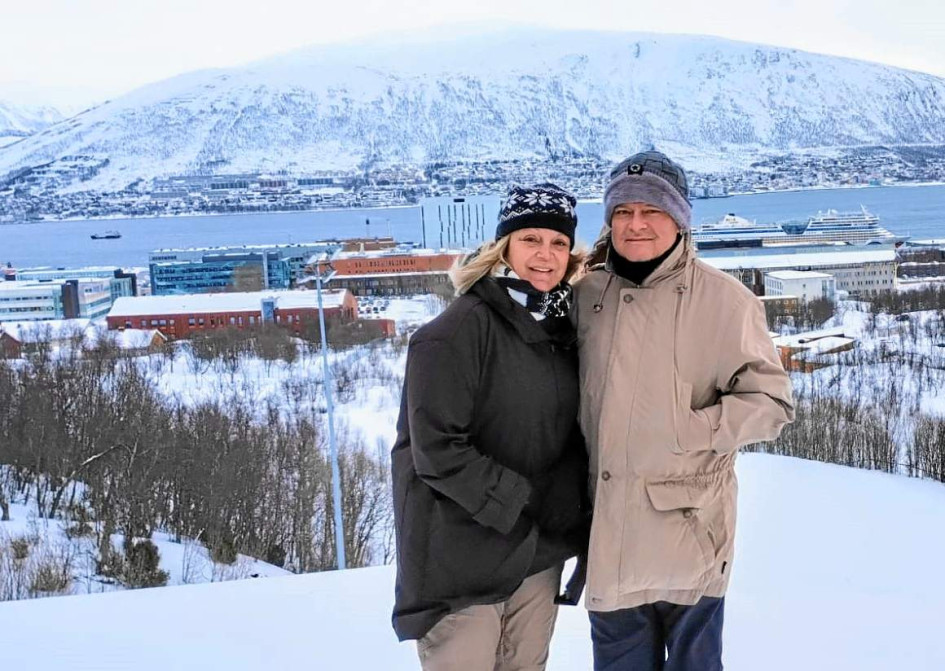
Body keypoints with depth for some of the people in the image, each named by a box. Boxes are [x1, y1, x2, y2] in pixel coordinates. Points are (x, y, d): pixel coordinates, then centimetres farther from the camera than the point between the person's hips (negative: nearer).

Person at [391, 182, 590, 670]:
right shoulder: (455, 334, -15)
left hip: (539, 550, 7)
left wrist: (579, 521, 5)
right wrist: (521, 502, -18)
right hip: (463, 556, -7)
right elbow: (438, 451, -20)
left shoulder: (562, 328, 7)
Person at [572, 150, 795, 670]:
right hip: (608, 530, 4)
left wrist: (687, 432, -16)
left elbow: (770, 401, -7)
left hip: (686, 527, -4)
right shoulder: (587, 295, 6)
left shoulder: (722, 299, -7)